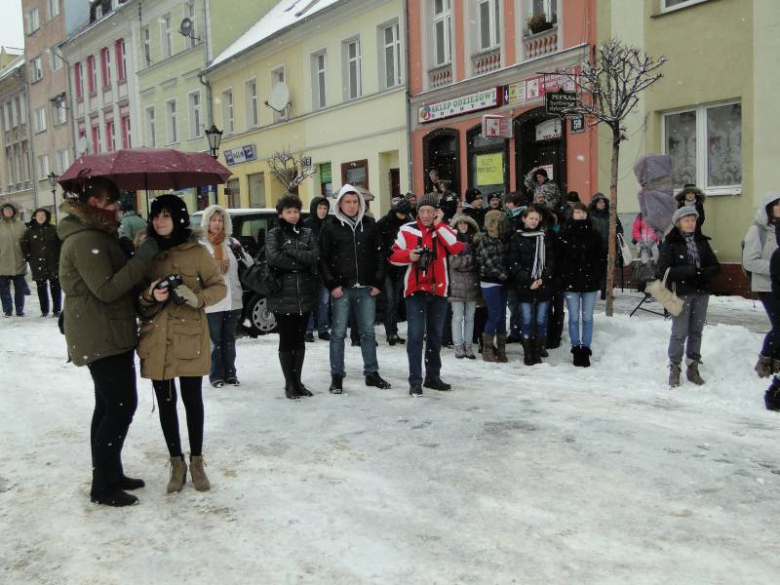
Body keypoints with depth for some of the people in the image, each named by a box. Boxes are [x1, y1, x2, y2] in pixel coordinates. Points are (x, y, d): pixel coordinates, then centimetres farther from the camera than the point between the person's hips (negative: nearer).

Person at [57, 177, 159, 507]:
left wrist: (135, 250, 4)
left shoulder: (95, 235, 14)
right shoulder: (85, 239, -19)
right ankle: (103, 486, 1)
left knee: (109, 406, 15)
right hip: (101, 338, -11)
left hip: (106, 335, 11)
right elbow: (107, 289, -25)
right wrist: (144, 256, -24)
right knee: (122, 407, -8)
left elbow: (117, 273, 19)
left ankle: (108, 475, 26)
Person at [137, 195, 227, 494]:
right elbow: (135, 298, 9)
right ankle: (176, 463, 24)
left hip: (190, 338, -2)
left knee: (192, 400, 7)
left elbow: (219, 287, 2)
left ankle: (196, 461, 23)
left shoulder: (196, 252, -2)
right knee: (166, 402, 10)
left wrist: (197, 298, -17)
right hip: (156, 340, 3)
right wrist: (149, 295, -14)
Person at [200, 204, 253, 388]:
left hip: (233, 299, 4)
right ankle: (216, 375, 13)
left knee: (229, 339, 13)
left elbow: (250, 264, 9)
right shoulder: (200, 244, -4)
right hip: (212, 301, -4)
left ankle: (230, 373, 21)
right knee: (215, 340, 2)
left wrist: (239, 252, -8)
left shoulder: (231, 241, 10)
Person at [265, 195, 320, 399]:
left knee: (299, 340, 10)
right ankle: (290, 384, 11)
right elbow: (273, 257, -17)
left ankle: (298, 381, 19)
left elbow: (315, 256, -5)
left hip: (305, 294, 3)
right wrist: (299, 263, -10)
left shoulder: (307, 233, 12)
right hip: (283, 295, -3)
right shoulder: (274, 234, 2)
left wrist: (290, 251, -13)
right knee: (286, 340, 2)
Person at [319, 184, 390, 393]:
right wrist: (332, 285, -9)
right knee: (338, 332, 3)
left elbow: (379, 254, 9)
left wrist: (378, 282, 1)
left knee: (368, 331, 10)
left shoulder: (369, 224, 8)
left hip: (366, 288, 3)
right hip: (341, 289, -2)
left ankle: (371, 373, 20)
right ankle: (337, 376, 12)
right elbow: (323, 258, -2)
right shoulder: (330, 226, 0)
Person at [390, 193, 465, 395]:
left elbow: (458, 247, -15)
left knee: (435, 335, 12)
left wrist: (438, 225, -11)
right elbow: (393, 256, 4)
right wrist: (409, 255, -16)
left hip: (438, 290, 3)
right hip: (415, 289, -2)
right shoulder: (407, 230, 0)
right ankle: (415, 381, -4)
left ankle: (433, 377, 25)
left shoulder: (444, 230, 4)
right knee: (416, 335, -8)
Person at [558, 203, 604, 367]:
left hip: (590, 282, 1)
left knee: (587, 318, 4)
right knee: (574, 318, 4)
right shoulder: (564, 235, 0)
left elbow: (601, 257, 7)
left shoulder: (594, 235, 4)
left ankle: (585, 349, 13)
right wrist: (563, 276, -7)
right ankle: (576, 349, 13)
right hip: (570, 282, -1)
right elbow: (558, 257, 0)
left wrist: (596, 275, -3)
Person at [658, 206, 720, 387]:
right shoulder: (670, 243, -4)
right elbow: (664, 269, -13)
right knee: (680, 332, -3)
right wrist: (688, 271, -21)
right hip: (681, 293, -4)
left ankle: (693, 367, 20)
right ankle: (674, 368, 9)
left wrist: (704, 273, -14)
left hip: (701, 293, 4)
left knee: (696, 331, 10)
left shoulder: (702, 241, 9)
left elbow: (715, 266, 7)